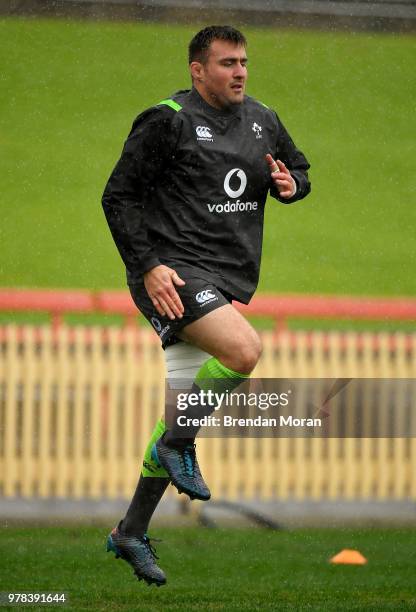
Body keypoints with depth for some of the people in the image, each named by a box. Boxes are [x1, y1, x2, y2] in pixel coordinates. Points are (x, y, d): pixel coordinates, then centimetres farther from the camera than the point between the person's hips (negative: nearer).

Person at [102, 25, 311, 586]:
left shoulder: (263, 121, 12)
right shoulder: (167, 122, -7)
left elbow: (298, 167, 28)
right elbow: (119, 196, -7)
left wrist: (290, 183, 3)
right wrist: (147, 264, -16)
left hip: (225, 281, 7)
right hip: (173, 272, -7)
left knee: (184, 410, 7)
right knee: (245, 350, -30)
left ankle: (131, 533, 17)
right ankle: (179, 445, -8)